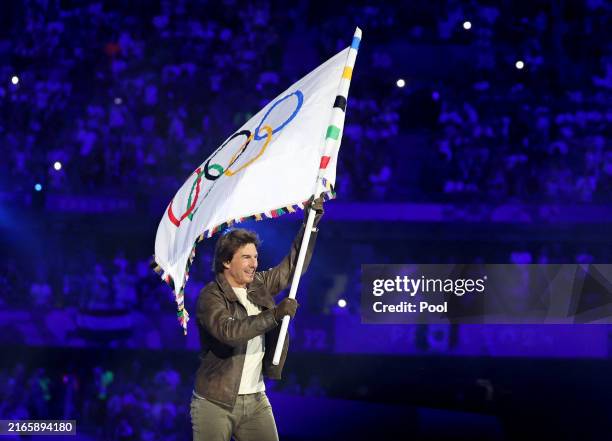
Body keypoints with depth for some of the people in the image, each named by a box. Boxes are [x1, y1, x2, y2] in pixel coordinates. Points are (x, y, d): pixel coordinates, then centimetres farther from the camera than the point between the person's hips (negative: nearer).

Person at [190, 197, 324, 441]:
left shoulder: (260, 286, 9)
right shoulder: (210, 296, -12)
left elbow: (293, 266, 15)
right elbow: (229, 331, -28)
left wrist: (311, 222, 6)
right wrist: (274, 314, -28)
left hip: (256, 400, 6)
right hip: (215, 403, -6)